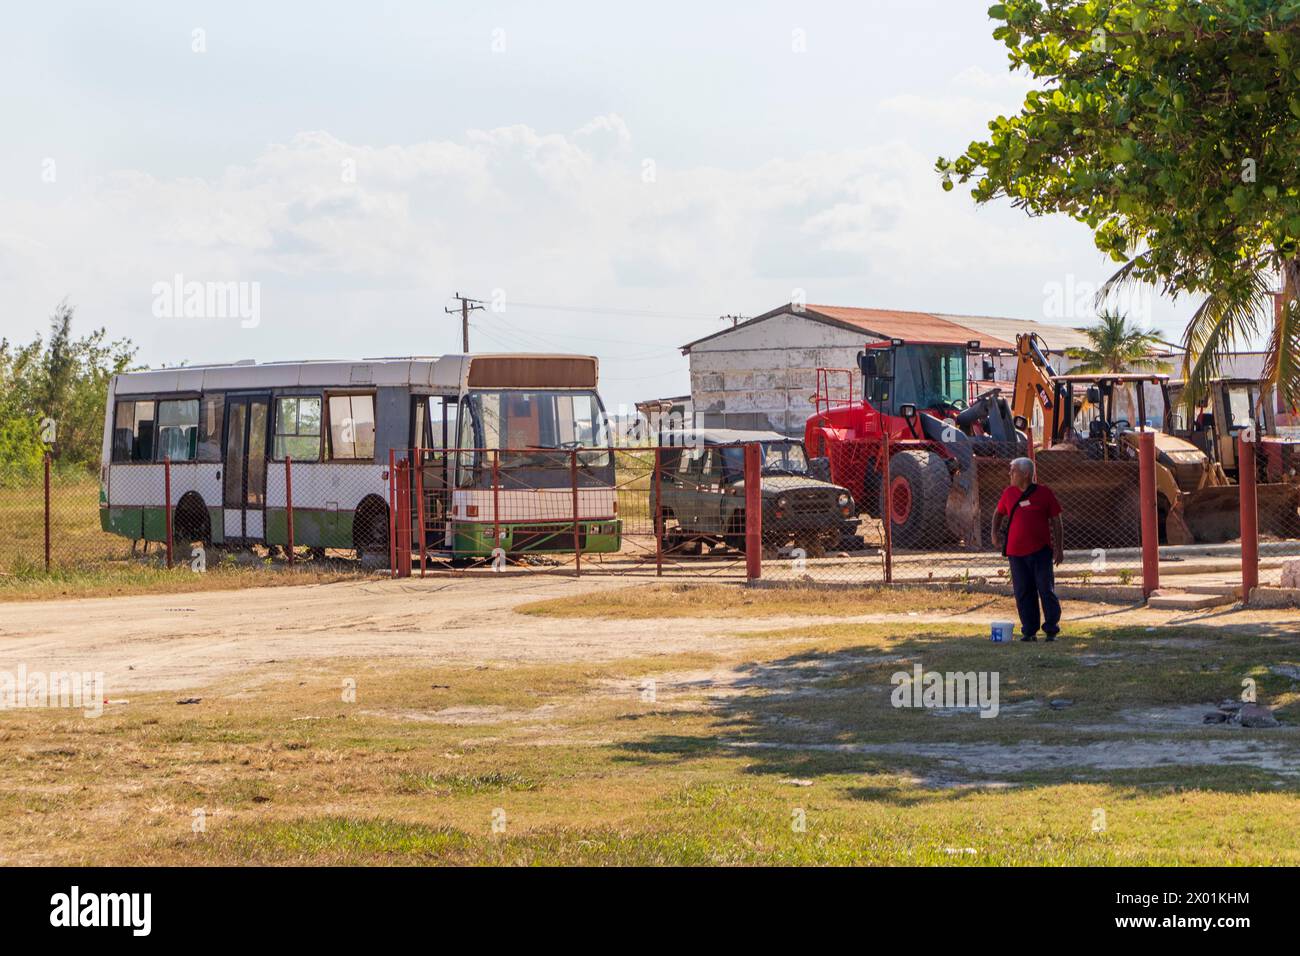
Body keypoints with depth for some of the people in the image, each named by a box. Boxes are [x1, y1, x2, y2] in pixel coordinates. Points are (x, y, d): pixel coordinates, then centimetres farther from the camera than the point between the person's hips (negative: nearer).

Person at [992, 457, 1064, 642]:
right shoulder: (1008, 493, 8)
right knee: (1023, 592, 4)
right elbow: (998, 513, 26)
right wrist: (995, 533, 12)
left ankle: (1051, 629, 5)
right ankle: (1029, 631, 11)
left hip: (1041, 551, -3)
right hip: (1016, 552, 3)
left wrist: (1059, 549, -1)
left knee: (1046, 590, -3)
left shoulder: (1044, 493, -2)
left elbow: (1056, 521, 2)